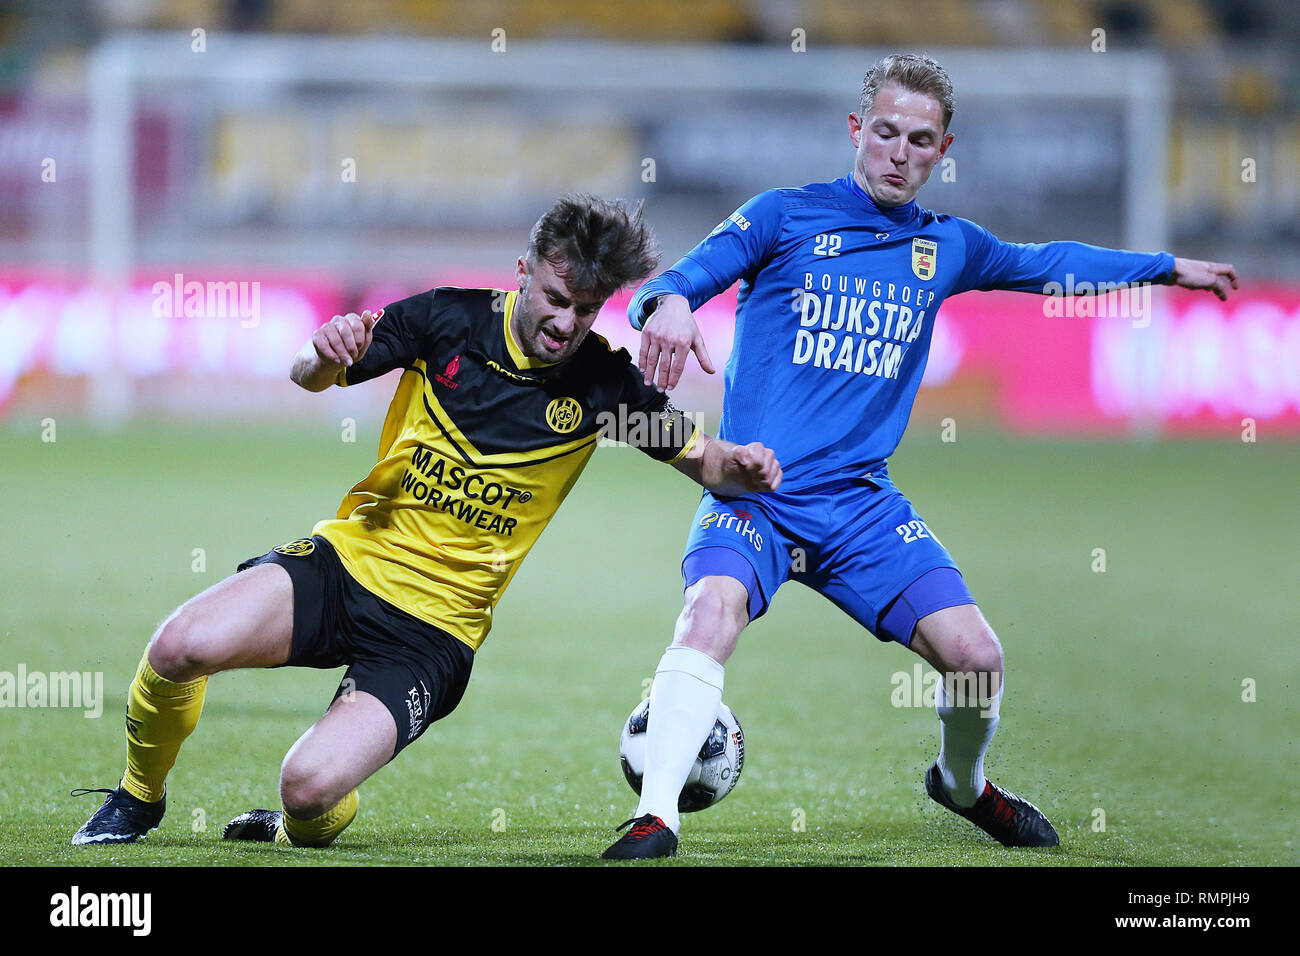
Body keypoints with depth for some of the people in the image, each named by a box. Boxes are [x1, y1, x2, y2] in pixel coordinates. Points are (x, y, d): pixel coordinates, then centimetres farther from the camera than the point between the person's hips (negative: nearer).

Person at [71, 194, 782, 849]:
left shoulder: (603, 382, -5)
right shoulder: (448, 318, -3)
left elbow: (701, 460, 7)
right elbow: (307, 377, 7)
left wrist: (739, 466, -18)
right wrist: (327, 354, -18)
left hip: (433, 630, -2)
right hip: (350, 559, 2)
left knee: (312, 786, -25)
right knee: (181, 646, -26)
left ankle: (300, 828, 15)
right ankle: (138, 797, 6)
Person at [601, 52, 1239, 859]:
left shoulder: (946, 247, 14)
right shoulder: (783, 217, 1)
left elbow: (1045, 264, 31)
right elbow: (682, 280, -9)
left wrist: (1170, 268, 37)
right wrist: (667, 303, -34)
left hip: (861, 501, 4)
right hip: (754, 492, -4)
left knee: (977, 657, -6)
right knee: (713, 613, -33)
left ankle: (962, 785, 26)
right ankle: (657, 818, -33)